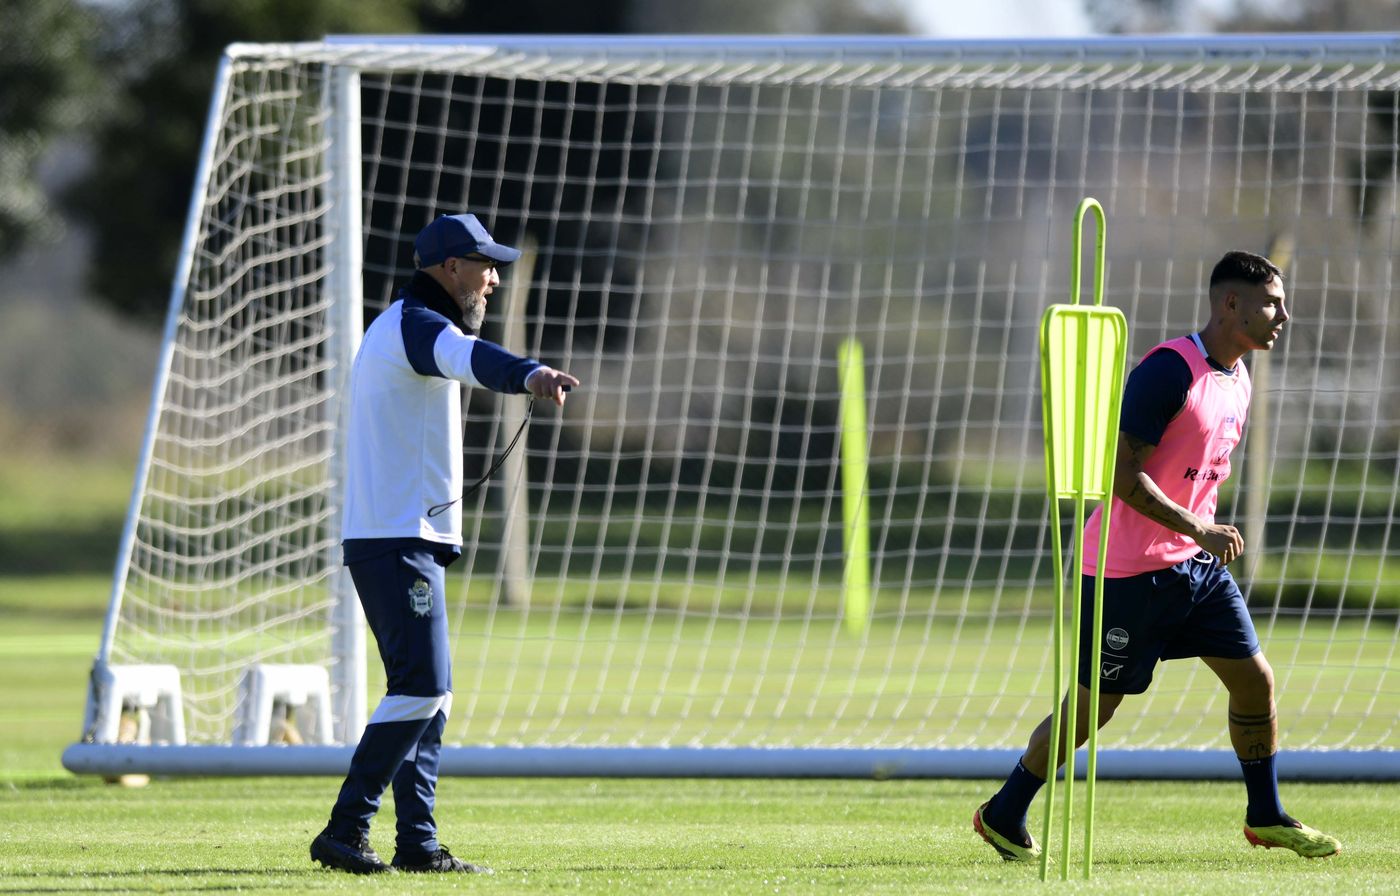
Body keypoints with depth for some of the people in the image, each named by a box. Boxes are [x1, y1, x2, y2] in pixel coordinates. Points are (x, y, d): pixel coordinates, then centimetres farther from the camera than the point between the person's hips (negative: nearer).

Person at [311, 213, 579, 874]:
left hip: (412, 540, 11)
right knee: (421, 686, -16)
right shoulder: (416, 324, -12)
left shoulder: (397, 329, 21)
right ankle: (345, 831, -18)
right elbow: (468, 355, -35)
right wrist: (528, 373, -53)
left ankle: (418, 843, 11)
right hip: (399, 540, -11)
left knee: (429, 695, 12)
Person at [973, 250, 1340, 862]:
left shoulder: (1237, 379, 9)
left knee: (1254, 679, 4)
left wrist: (1211, 534, 19)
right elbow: (1122, 473, -23)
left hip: (1198, 561, 8)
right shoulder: (1169, 370, -20)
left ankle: (1266, 817, 19)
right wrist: (1199, 530, -27)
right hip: (1129, 570, -8)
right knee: (1092, 705, 0)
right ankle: (1003, 817, 15)